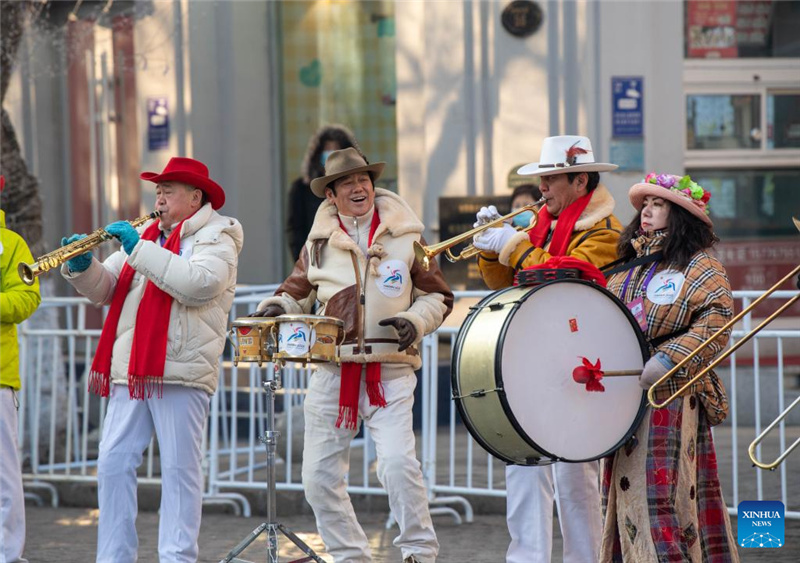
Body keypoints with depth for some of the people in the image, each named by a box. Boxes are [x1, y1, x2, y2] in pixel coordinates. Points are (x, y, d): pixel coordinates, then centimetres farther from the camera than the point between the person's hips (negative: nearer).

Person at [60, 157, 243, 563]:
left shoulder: (215, 238, 1)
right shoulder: (145, 234, 22)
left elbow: (200, 283, -19)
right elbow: (105, 290, 19)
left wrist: (139, 250, -16)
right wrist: (82, 266, -2)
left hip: (180, 373, -6)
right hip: (128, 370, 6)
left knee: (179, 467, -4)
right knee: (113, 464, 2)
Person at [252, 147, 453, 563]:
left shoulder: (405, 237, 6)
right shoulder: (319, 244, 10)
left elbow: (437, 298, 10)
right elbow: (296, 293, 21)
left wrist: (415, 320, -9)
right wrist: (274, 308, -1)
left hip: (390, 372, -3)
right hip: (333, 370, 3)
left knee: (397, 462, -19)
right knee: (319, 476, 2)